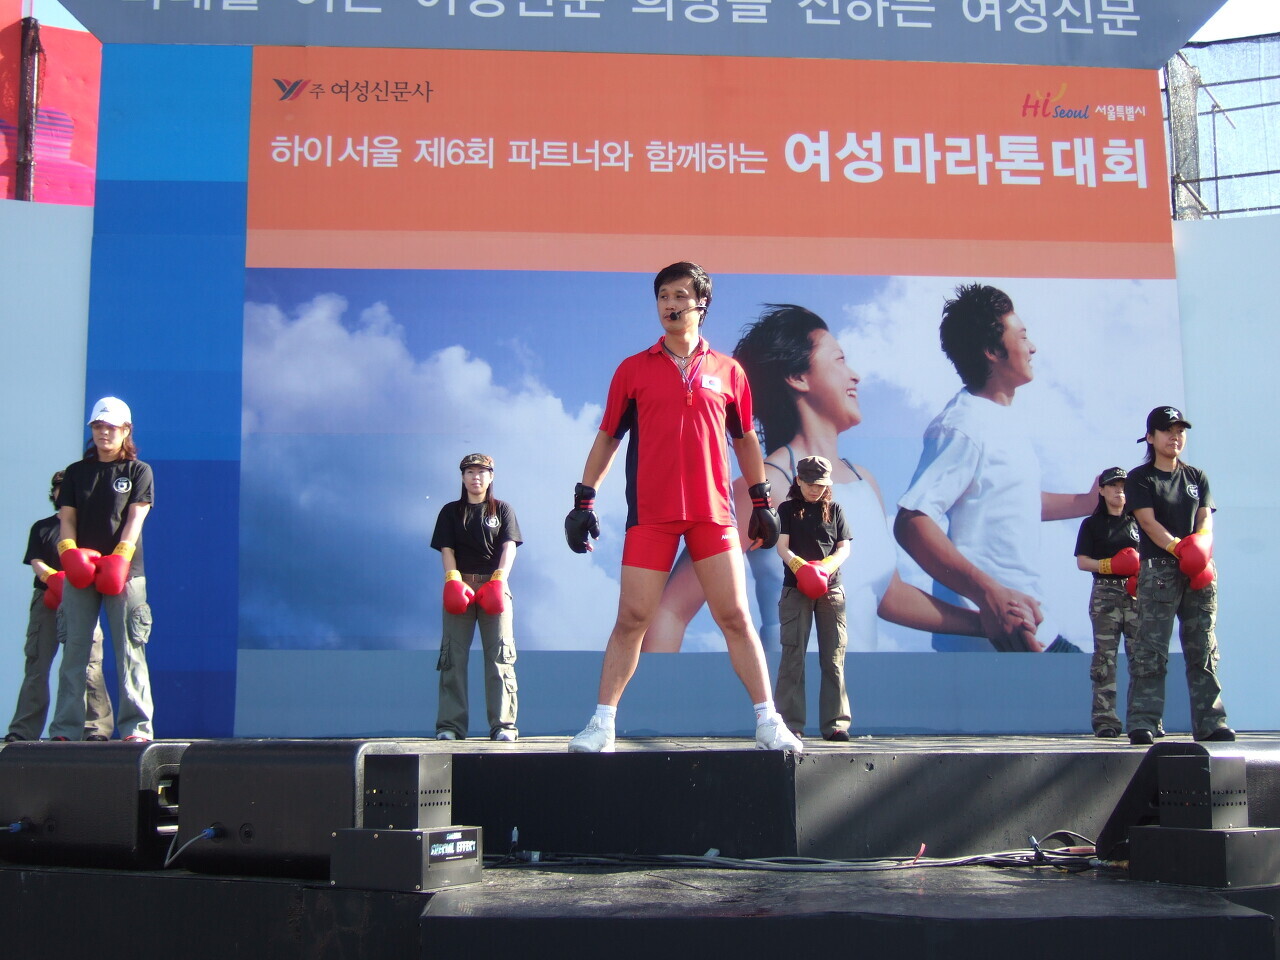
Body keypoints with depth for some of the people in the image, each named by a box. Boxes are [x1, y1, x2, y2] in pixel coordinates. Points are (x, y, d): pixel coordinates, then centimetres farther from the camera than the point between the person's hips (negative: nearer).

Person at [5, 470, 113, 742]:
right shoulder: (41, 528, 17)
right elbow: (36, 564, 7)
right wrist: (54, 578, -15)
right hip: (46, 601, 2)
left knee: (89, 666, -10)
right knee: (36, 666, 1)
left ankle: (98, 727, -9)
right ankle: (23, 730, 5)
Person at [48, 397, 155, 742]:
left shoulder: (139, 472, 10)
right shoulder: (76, 472, 17)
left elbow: (135, 517, -2)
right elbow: (66, 518, 10)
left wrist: (119, 558, -16)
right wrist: (69, 553, -10)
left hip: (125, 572, -3)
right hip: (80, 572, 3)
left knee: (130, 650, -7)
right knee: (75, 649, 1)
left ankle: (136, 726, -7)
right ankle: (65, 728, 3)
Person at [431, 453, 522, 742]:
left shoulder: (502, 509, 12)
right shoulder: (451, 511, 14)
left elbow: (509, 546, 1)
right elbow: (446, 549, 4)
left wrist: (499, 579, -15)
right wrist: (453, 580, -13)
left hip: (494, 586, -1)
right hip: (460, 586, 1)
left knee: (499, 654, -5)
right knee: (453, 655, -2)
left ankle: (503, 723, -4)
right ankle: (451, 724, 1)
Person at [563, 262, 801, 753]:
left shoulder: (727, 371, 9)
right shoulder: (633, 369, 8)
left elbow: (745, 439, 18)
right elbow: (607, 438, 11)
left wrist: (761, 502, 15)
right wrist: (583, 500, 6)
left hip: (713, 512, 1)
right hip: (649, 514, 0)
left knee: (735, 617, 0)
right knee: (631, 619, -1)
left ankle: (768, 723, 8)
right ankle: (602, 724, 8)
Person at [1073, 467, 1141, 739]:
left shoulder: (1138, 522, 16)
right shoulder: (1092, 524, 11)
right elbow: (1082, 561, 4)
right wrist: (1109, 565, -13)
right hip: (1106, 593, -2)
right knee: (1105, 657, -5)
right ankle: (1105, 718, -4)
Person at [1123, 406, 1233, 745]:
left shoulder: (1196, 477, 18)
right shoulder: (1140, 478, 5)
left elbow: (1206, 518, 7)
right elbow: (1148, 521, -7)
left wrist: (1201, 548, -14)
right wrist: (1179, 549, -22)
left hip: (1199, 574, 4)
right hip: (1158, 569, -4)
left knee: (1203, 650, 3)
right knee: (1150, 649, -8)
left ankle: (1210, 723, 5)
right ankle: (1142, 723, -9)